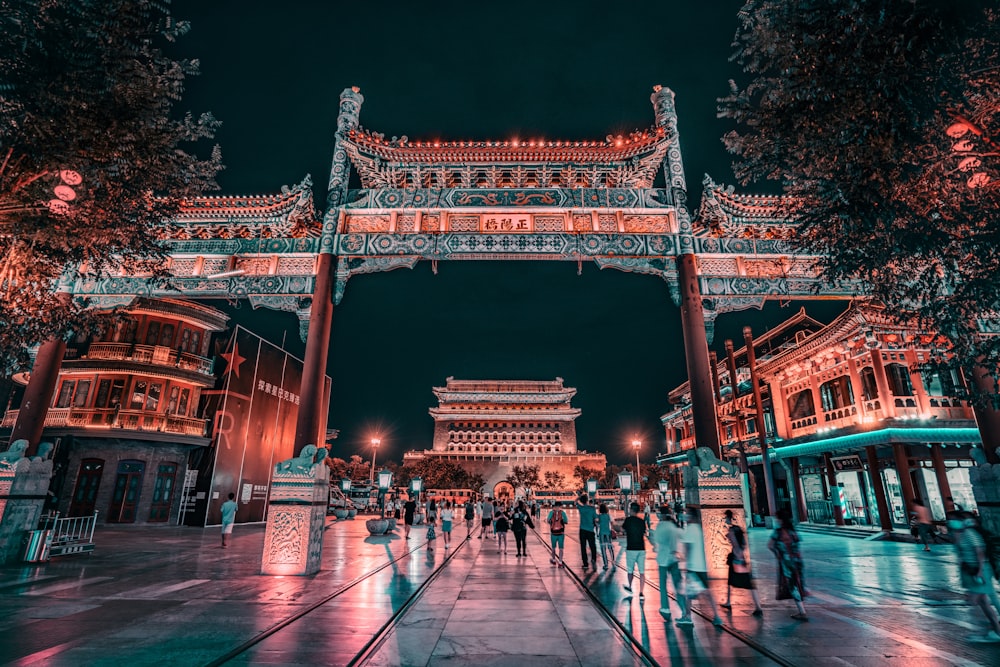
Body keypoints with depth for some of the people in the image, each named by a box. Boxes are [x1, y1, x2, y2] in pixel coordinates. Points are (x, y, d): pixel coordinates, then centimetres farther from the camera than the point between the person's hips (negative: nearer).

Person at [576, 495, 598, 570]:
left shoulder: (581, 508, 0)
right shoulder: (592, 508, -3)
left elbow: (577, 500, 19)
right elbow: (596, 519, -1)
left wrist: (582, 495, 23)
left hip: (583, 530, 1)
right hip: (590, 530, -1)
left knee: (583, 547, 7)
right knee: (593, 547, 5)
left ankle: (585, 564, 7)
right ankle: (593, 559, -19)